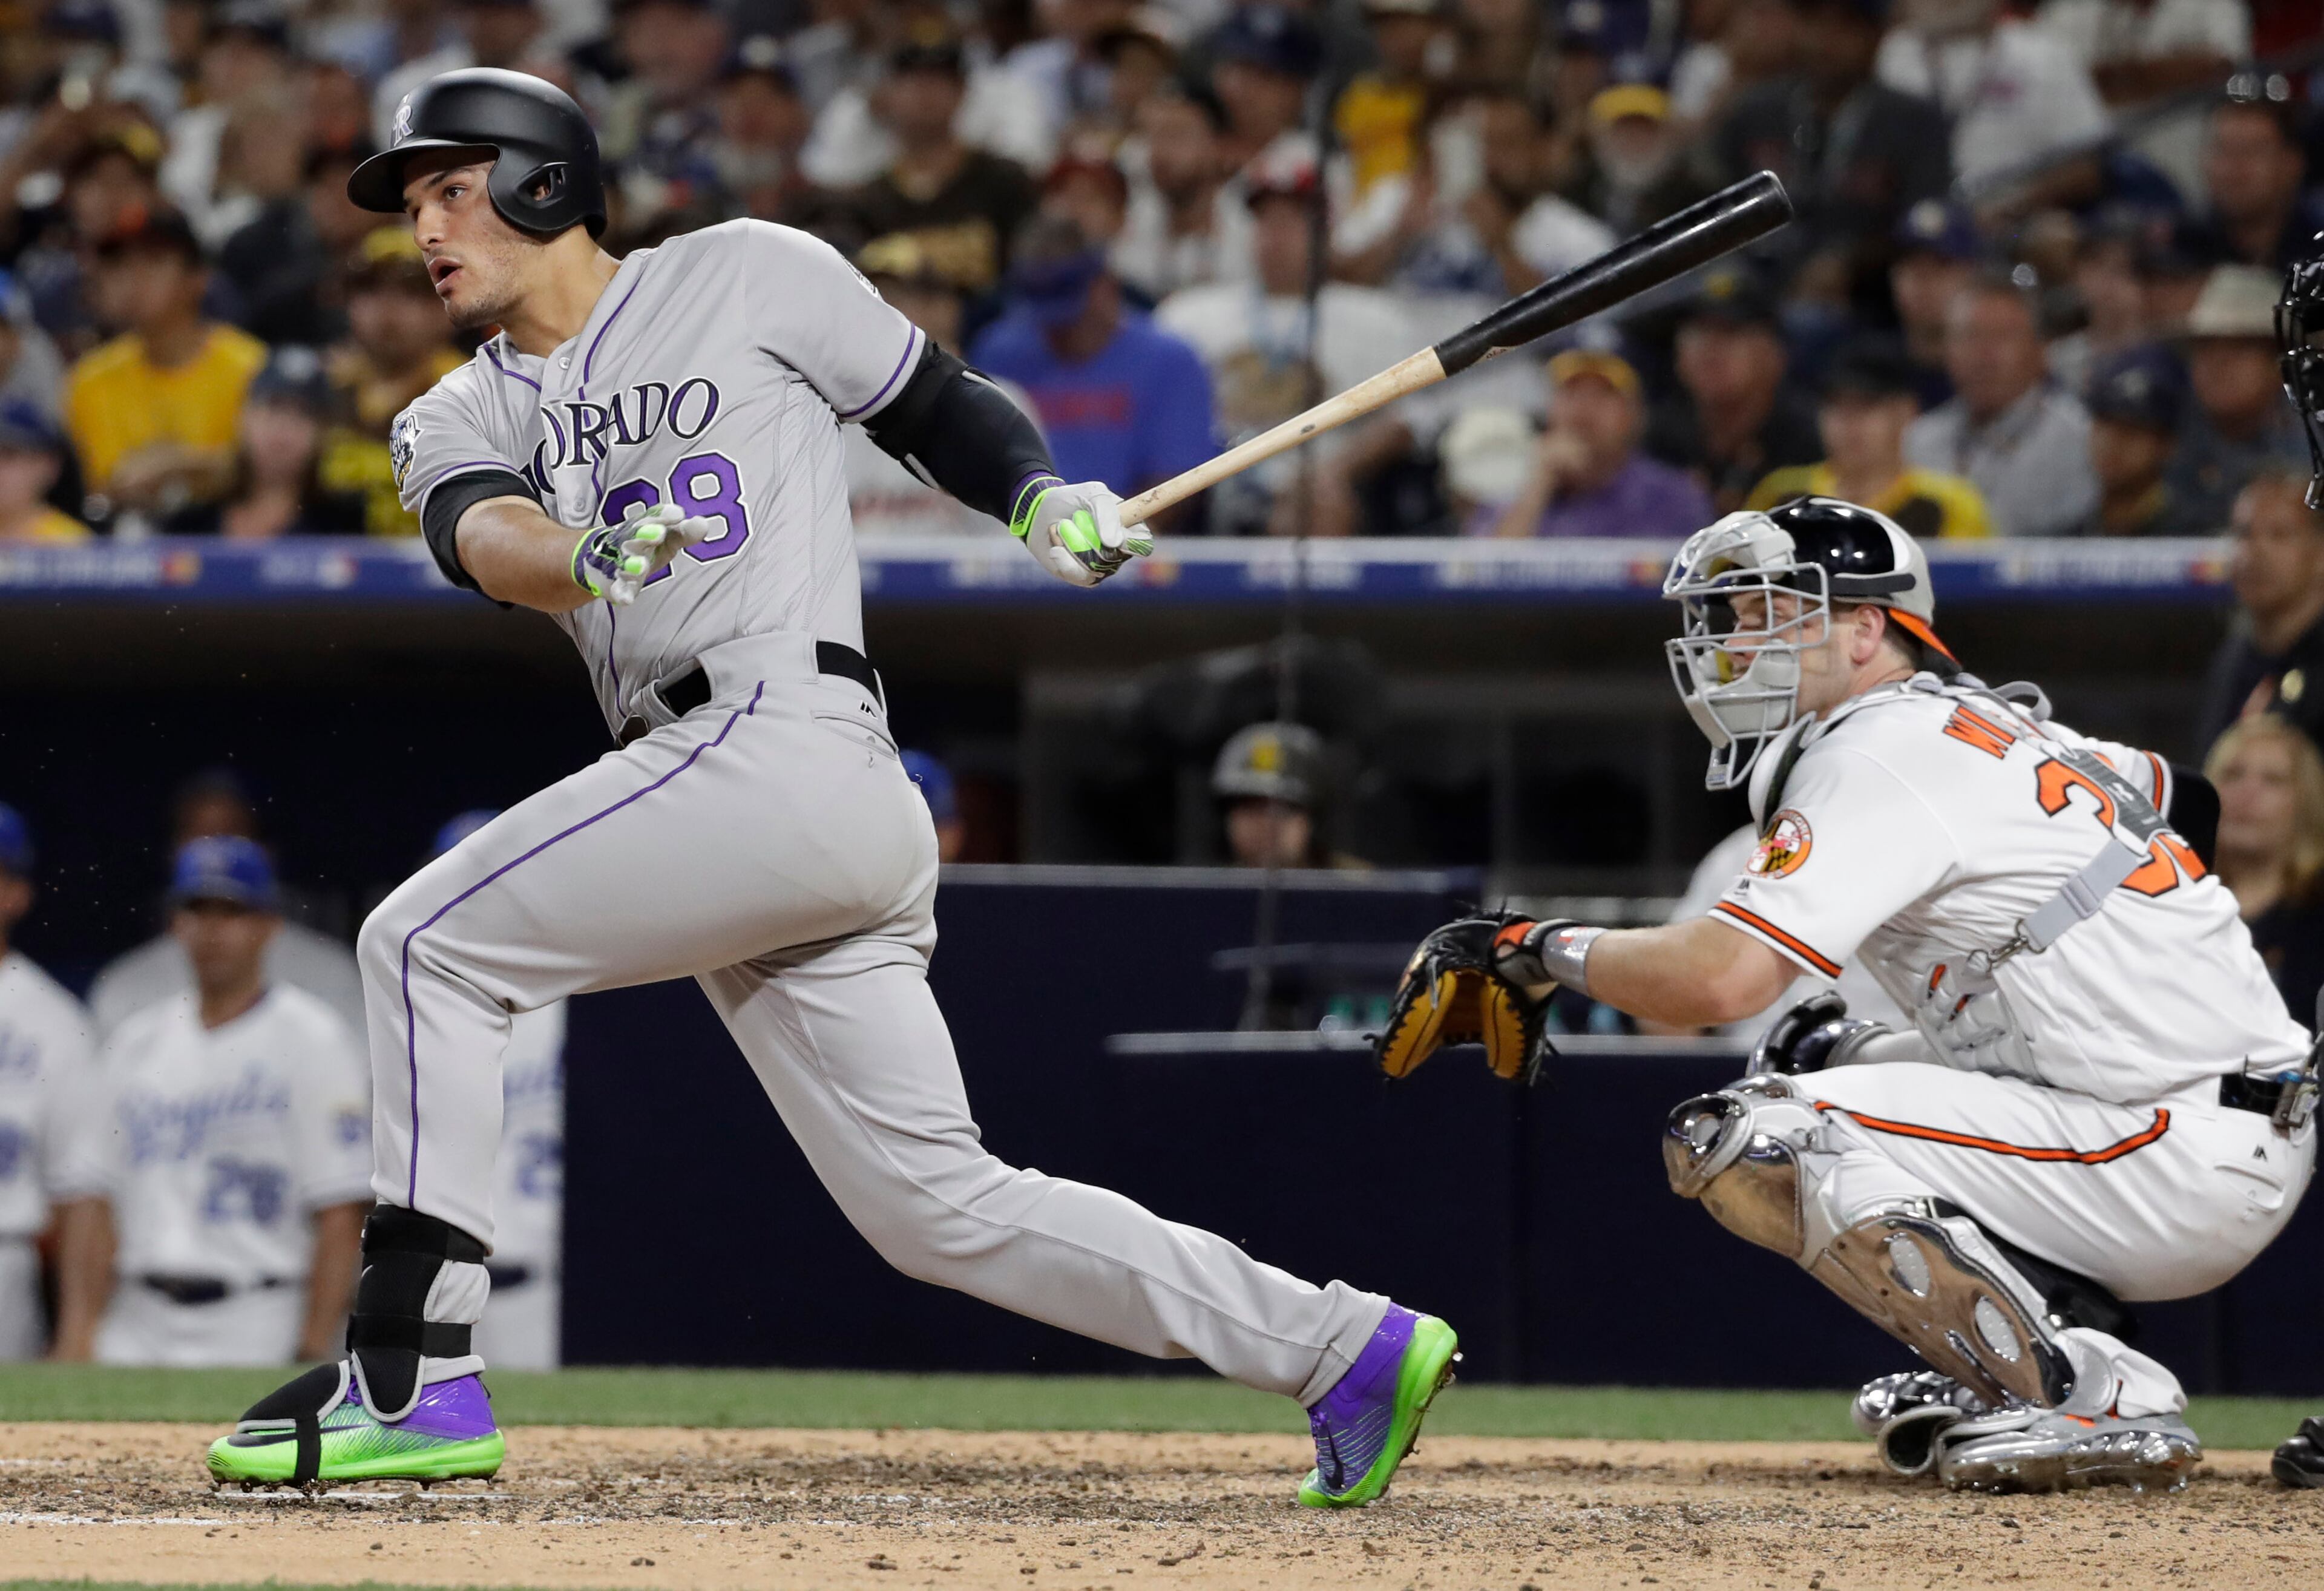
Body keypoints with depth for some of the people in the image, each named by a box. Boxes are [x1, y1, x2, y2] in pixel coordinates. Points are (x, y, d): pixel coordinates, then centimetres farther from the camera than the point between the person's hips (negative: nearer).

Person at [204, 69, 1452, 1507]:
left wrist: (1045, 497, -6)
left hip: (788, 736, -7)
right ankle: (1347, 1350, 7)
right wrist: (582, 557, -26)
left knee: (427, 944, -12)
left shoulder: (747, 276, 8)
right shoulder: (465, 417, 20)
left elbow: (939, 407, 15)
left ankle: (412, 1378, -13)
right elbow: (484, 532, -3)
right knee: (940, 1206, 4)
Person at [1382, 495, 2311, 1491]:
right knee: (1814, 1059, 23)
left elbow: (1720, 979, -22)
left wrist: (1543, 950, -5)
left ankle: (2102, 1398, -16)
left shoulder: (1883, 754, -11)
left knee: (1743, 1141, -15)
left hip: (2189, 1161, -10)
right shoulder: (2007, 728, 16)